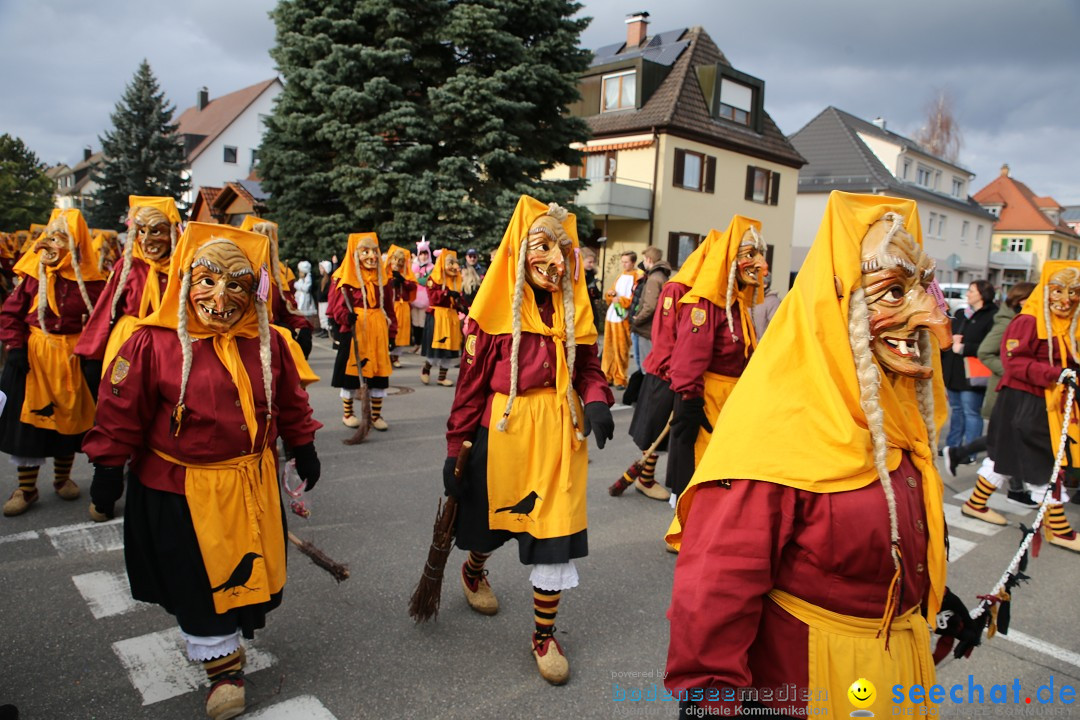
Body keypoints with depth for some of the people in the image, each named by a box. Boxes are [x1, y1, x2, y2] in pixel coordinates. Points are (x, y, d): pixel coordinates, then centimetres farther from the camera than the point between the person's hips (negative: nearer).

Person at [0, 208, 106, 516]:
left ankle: (63, 477, 31)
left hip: (72, 358, 0)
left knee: (69, 419, 12)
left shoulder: (89, 281, -6)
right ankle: (26, 488, 17)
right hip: (33, 357, 0)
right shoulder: (33, 275, -4)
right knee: (28, 420, 4)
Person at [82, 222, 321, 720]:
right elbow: (122, 411, -7)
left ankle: (225, 636, 47)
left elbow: (290, 401, 10)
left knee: (249, 570, 17)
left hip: (251, 482, 3)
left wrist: (303, 447, 15)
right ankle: (223, 664, 29)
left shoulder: (268, 343, -3)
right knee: (196, 581, 9)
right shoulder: (153, 342, -14)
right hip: (179, 488, -3)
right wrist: (107, 468, -4)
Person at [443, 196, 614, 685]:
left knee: (557, 531, 2)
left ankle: (544, 634, 24)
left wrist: (596, 400, -13)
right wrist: (456, 449, -5)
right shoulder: (497, 310, -9)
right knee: (491, 516, 19)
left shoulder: (573, 307, 3)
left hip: (559, 434, 3)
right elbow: (471, 383, -6)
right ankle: (473, 571, 56)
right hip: (503, 431, -2)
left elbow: (587, 366, 10)